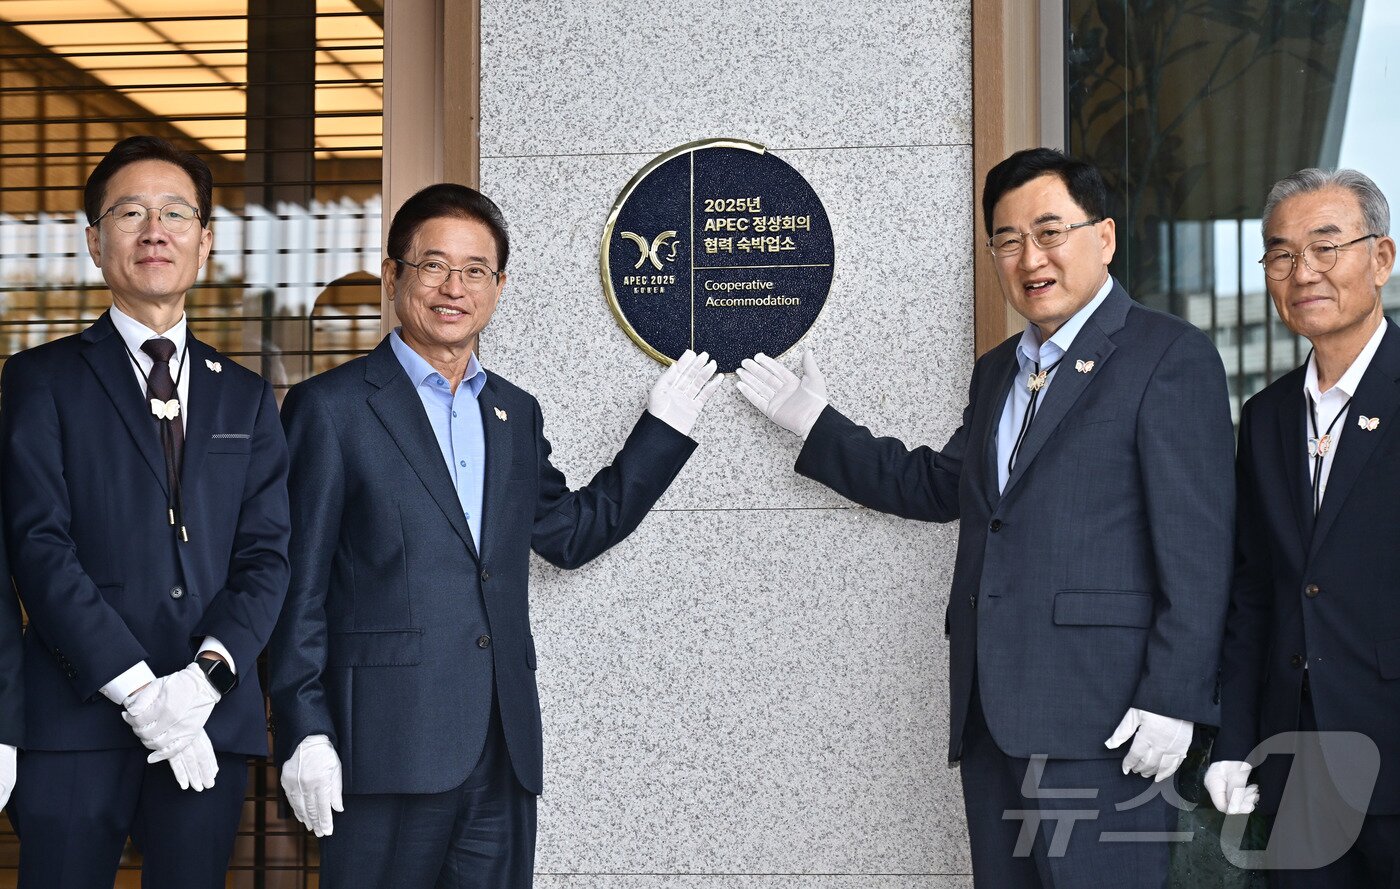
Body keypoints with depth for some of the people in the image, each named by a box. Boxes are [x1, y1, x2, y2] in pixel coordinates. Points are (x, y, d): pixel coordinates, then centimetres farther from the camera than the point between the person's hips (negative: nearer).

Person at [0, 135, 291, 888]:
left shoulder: (247, 398, 16)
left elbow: (267, 554, 7)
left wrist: (208, 672, -11)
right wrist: (138, 690, -15)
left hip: (210, 723, 3)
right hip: (77, 722, -2)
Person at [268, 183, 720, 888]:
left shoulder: (517, 413, 16)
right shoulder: (330, 407, -1)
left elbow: (572, 532, 24)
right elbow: (298, 584, -4)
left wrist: (663, 426, 19)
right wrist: (304, 732, -10)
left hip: (504, 750, 5)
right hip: (390, 745, -5)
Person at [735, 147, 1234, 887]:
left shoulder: (1170, 358, -5)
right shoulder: (996, 371, 20)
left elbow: (1197, 544, -11)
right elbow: (940, 486, 27)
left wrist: (1172, 698, -16)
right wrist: (817, 426, 25)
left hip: (1099, 712, -7)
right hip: (990, 711, 7)